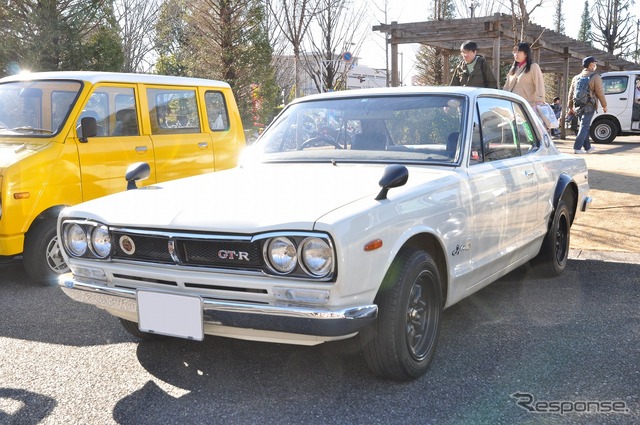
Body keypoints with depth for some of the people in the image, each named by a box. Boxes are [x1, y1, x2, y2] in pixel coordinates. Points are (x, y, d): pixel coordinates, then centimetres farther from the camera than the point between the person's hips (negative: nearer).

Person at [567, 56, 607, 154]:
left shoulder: (576, 78, 13)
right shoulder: (595, 77, -5)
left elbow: (571, 93, 15)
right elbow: (600, 93, -6)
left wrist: (570, 107, 21)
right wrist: (604, 105, 4)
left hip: (578, 107, 6)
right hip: (589, 107, -6)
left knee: (585, 126, 16)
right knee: (584, 126, -7)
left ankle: (588, 147, 22)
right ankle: (577, 148, -15)